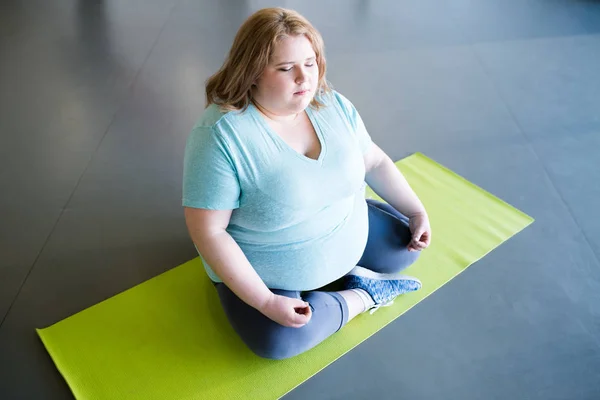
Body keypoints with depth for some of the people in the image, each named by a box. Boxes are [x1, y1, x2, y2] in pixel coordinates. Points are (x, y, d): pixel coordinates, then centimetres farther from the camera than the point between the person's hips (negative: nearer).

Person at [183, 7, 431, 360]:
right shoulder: (221, 136, -26)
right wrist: (265, 301, -29)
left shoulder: (335, 105, -7)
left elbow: (375, 162, 6)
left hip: (348, 235, 5)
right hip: (265, 272, -5)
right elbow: (209, 232, -25)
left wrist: (418, 212, -1)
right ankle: (361, 296, -5)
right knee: (279, 341, -26)